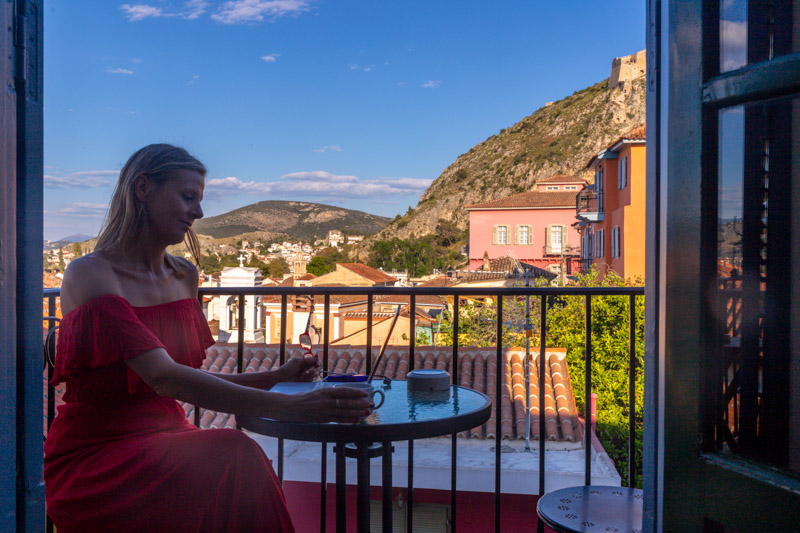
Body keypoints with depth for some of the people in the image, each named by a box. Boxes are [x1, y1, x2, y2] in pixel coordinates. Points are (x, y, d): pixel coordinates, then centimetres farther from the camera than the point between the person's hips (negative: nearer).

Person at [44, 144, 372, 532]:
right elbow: (165, 378, -26)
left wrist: (277, 377, 2)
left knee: (238, 455, -27)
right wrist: (289, 406, -35)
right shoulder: (89, 275, -13)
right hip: (93, 456, -6)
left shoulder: (184, 276, 11)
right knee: (232, 456, -31)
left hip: (166, 441, 6)